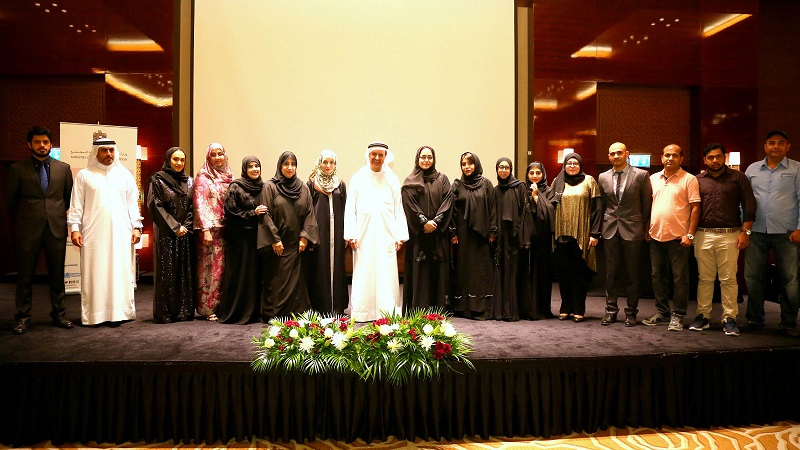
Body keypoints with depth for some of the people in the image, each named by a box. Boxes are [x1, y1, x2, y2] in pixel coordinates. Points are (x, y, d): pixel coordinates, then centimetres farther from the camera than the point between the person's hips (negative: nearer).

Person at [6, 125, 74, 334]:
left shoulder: (63, 168, 7)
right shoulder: (17, 169, 2)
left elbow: (69, 196, 15)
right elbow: (10, 199, 9)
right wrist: (26, 215, 13)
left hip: (56, 228, 1)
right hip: (28, 230, -1)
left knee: (57, 274, 7)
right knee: (25, 275, 4)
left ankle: (58, 314, 17)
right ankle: (22, 317, 14)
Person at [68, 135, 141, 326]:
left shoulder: (125, 174, 11)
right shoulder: (84, 175, 7)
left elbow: (133, 203, 10)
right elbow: (76, 205, 5)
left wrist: (136, 227, 3)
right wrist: (74, 228, -3)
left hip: (121, 233, 1)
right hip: (93, 234, -1)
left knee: (120, 272, 1)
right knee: (94, 273, 0)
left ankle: (118, 312, 5)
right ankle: (94, 314, 5)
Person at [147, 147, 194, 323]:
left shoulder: (189, 181, 12)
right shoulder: (157, 179, -2)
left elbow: (193, 207, 9)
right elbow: (156, 206, -8)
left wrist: (186, 226, -5)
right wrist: (175, 227, -11)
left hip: (185, 233, 4)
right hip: (166, 234, -4)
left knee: (185, 271, 5)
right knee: (166, 272, -2)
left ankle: (185, 310, 11)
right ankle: (165, 313, 5)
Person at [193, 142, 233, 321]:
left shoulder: (228, 177, 13)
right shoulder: (203, 177, -2)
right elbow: (200, 204, -8)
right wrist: (206, 230, -15)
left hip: (226, 228, 5)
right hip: (210, 229, -5)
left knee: (224, 267, 6)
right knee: (210, 266, -3)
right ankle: (207, 308, 6)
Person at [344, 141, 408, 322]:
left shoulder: (392, 179, 11)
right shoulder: (358, 178, 7)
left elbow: (399, 209, 8)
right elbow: (350, 208, 5)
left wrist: (400, 236, 0)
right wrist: (351, 234, -4)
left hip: (386, 235, 1)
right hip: (363, 234, -1)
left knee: (387, 273, -1)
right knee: (363, 274, 0)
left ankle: (387, 312, 5)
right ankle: (361, 312, 7)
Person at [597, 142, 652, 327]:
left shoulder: (641, 175, -1)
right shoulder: (603, 178, 8)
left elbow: (647, 203, 2)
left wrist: (644, 226, 2)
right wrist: (601, 226, 9)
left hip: (632, 230, -2)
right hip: (610, 230, 3)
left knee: (633, 274, 5)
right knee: (611, 273, 7)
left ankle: (631, 312, 15)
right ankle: (611, 310, 17)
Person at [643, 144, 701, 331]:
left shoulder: (689, 179, -3)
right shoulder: (653, 179, 11)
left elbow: (695, 208, -6)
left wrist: (690, 234, -13)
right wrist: (646, 229, 8)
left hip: (678, 237, -5)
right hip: (656, 236, 5)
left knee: (680, 279, 2)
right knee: (658, 277, 12)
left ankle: (677, 316, 11)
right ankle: (662, 313, 23)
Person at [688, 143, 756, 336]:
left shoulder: (738, 178, 6)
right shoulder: (698, 180, 10)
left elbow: (749, 206, 2)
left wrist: (745, 232, -5)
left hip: (730, 235, -2)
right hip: (703, 235, 2)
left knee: (728, 279, 0)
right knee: (705, 278, 7)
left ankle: (730, 318, 8)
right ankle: (703, 315, 14)